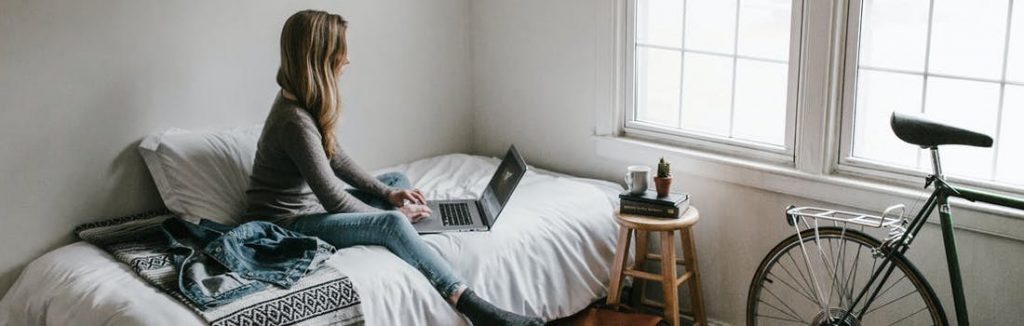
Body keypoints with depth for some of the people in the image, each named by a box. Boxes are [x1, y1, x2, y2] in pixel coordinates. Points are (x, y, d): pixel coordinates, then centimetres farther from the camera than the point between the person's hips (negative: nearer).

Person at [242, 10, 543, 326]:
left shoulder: (303, 103, 2)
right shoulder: (295, 121, -28)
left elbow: (337, 160, 13)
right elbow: (334, 199, -24)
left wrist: (387, 193, 6)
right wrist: (390, 215, -11)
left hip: (311, 204, 11)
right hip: (288, 221, -11)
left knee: (397, 179, 16)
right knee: (393, 224, -28)